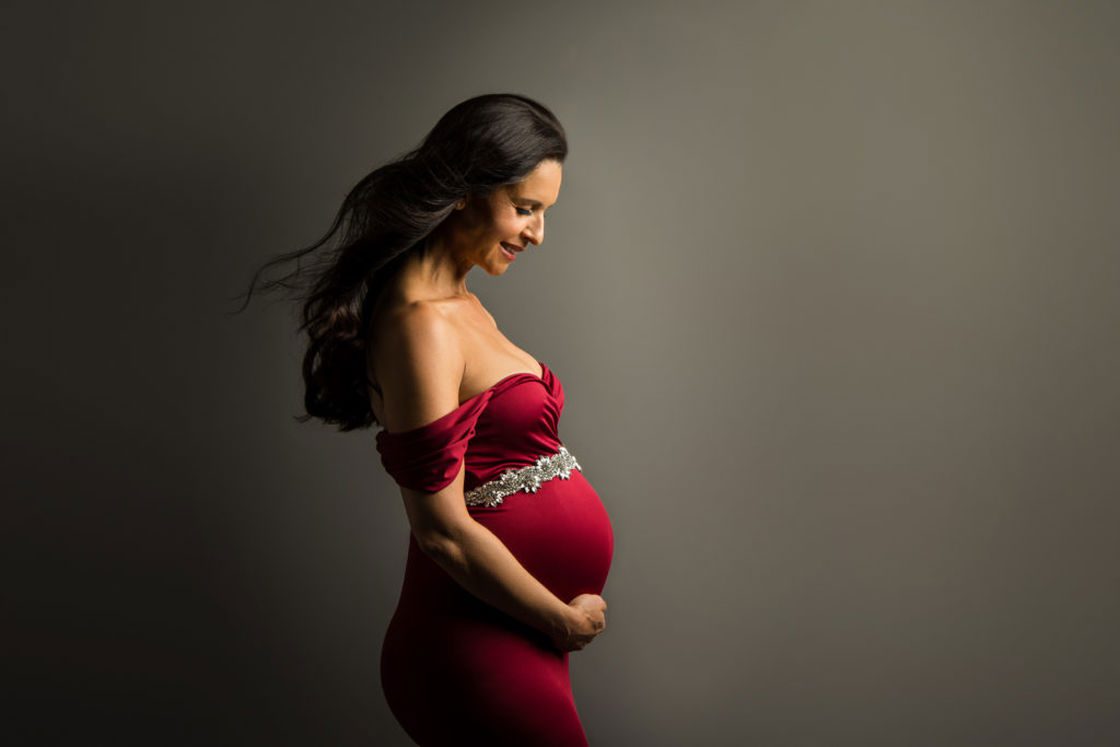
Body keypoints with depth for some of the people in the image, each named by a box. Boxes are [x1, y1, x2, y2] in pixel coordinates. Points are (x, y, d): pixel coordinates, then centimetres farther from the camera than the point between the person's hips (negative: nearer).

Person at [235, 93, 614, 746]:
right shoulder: (422, 325, -20)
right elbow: (444, 530, -21)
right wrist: (565, 620, -10)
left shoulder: (458, 302, 10)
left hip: (514, 643, 9)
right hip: (482, 652, -9)